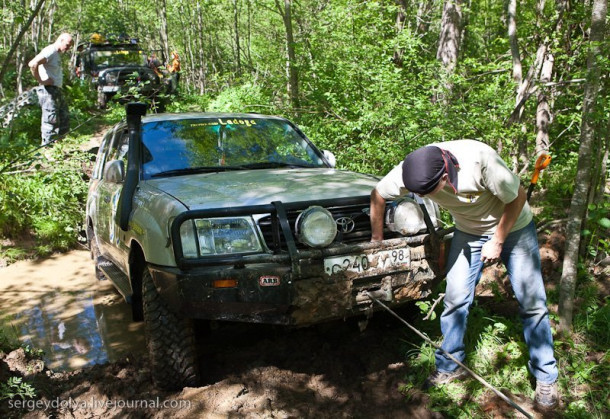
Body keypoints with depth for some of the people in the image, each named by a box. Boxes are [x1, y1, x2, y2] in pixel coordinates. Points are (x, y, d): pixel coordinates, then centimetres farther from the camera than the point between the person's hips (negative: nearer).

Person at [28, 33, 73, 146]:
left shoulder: (57, 54, 16)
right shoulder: (50, 51, -15)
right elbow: (32, 64, -29)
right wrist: (40, 80, -21)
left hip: (57, 90, 10)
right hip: (48, 91, -10)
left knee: (64, 119, 16)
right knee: (51, 121, -7)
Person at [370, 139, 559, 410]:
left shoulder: (480, 158, -38)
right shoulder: (411, 170, -26)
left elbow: (517, 197, -22)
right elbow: (378, 195, -8)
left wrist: (498, 242, -16)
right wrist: (377, 239, 2)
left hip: (513, 227, -3)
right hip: (468, 232, 3)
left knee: (532, 303, -1)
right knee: (455, 299, -2)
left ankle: (545, 377, 16)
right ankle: (450, 366, 17)